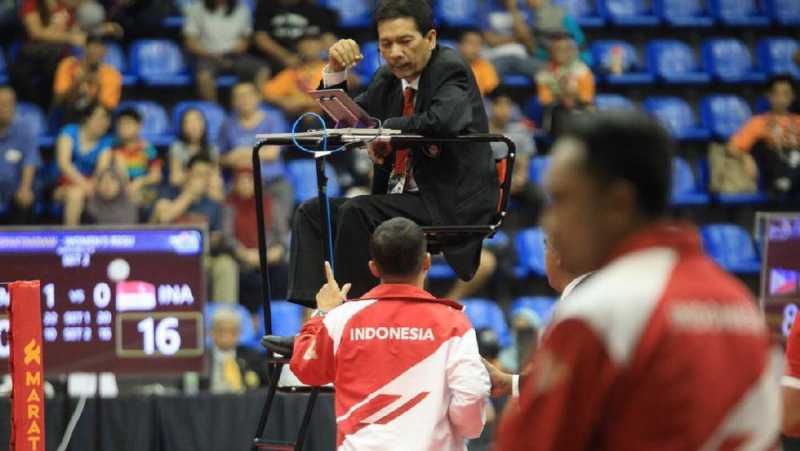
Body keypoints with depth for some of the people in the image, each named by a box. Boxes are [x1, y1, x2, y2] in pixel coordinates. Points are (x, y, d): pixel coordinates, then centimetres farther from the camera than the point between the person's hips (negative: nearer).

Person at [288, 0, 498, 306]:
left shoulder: (450, 70, -10)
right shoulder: (387, 79, 12)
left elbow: (445, 119, -31)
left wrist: (386, 129, -17)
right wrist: (336, 71, 1)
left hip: (449, 207, -9)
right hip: (401, 199, 9)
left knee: (356, 212, -27)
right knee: (312, 212, 1)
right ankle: (312, 308, -13)